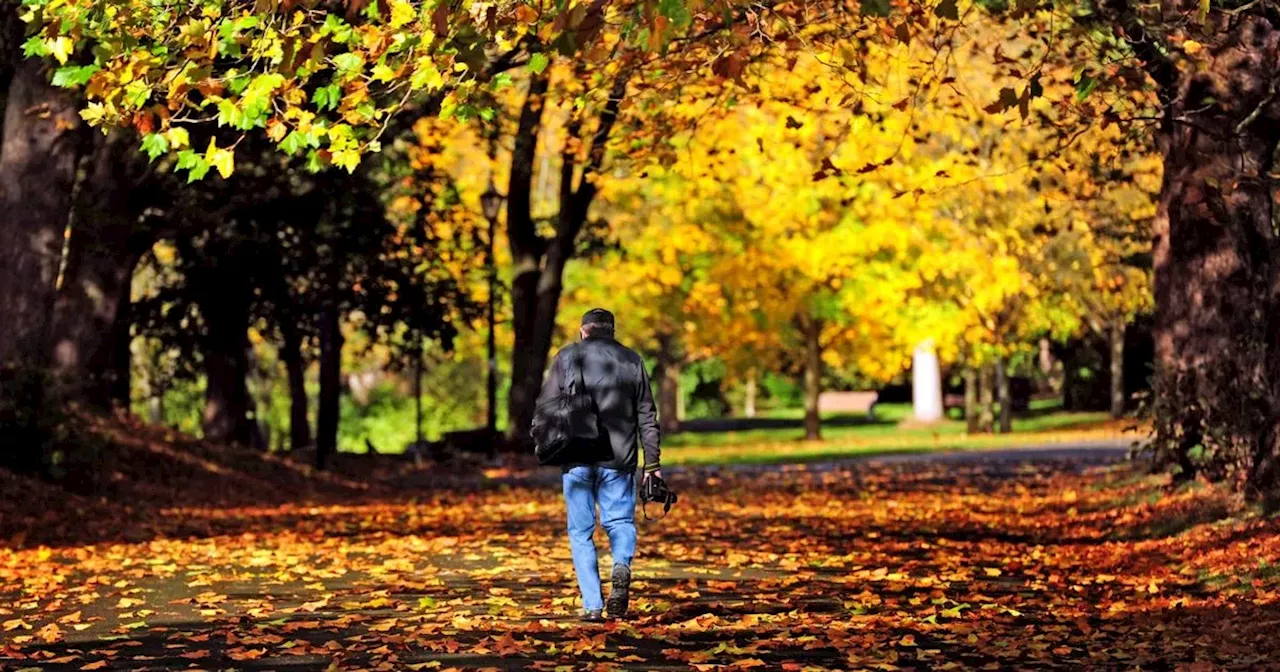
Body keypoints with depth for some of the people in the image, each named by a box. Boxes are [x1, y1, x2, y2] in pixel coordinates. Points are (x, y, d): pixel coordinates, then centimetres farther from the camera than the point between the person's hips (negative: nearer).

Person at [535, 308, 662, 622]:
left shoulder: (567, 357, 4)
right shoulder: (632, 360, 9)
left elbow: (545, 407, 0)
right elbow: (647, 416, 8)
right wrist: (652, 463, 10)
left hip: (577, 457, -1)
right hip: (618, 458, 1)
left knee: (581, 531, 8)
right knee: (620, 521, 13)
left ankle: (592, 605, 1)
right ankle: (622, 566, -19)